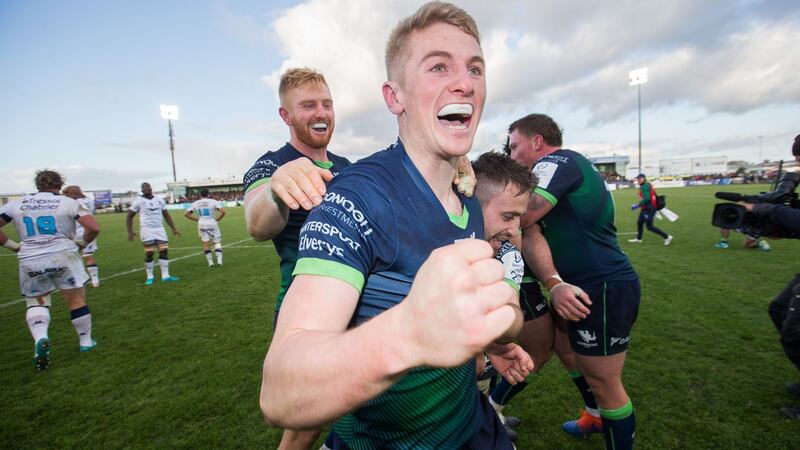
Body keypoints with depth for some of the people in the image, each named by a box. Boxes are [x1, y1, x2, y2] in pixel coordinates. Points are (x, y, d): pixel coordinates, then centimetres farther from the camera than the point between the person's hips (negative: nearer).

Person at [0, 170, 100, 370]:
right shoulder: (68, 203, -1)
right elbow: (94, 228, -12)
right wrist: (82, 242, 5)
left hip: (30, 261, 3)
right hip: (63, 256, -2)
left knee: (36, 302, 21)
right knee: (77, 300, 10)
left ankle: (40, 339, -3)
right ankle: (86, 341, 22)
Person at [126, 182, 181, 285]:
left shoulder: (160, 200, 10)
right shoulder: (139, 201, -1)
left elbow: (166, 215, 16)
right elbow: (129, 216, 4)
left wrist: (173, 228, 11)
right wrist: (130, 231, -3)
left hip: (159, 229, 4)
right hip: (147, 229, -4)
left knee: (164, 251, -2)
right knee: (149, 253, -3)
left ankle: (165, 275, 4)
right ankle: (149, 277, 11)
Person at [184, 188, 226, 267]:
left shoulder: (195, 203, 4)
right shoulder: (213, 202, -6)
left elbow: (186, 214, 6)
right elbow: (223, 211, -17)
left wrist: (197, 219, 12)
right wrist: (218, 219, -2)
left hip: (201, 224, 3)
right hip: (212, 224, -2)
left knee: (206, 243, 10)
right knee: (217, 242, 9)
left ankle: (210, 262, 9)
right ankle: (219, 260, -1)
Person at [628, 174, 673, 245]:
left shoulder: (645, 186, -17)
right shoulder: (645, 186, 13)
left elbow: (646, 199, -26)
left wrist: (638, 205, -21)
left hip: (649, 209, -10)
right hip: (645, 209, 10)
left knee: (650, 226, -5)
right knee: (639, 223, 16)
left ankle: (667, 237, 3)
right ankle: (638, 239, 29)